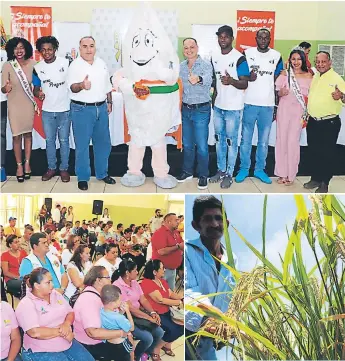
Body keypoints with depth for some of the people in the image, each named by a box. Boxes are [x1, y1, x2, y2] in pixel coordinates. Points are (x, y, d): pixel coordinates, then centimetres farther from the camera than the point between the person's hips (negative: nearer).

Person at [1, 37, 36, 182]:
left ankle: (27, 163, 26)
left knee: (28, 134, 12)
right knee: (17, 136, 5)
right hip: (14, 105, -1)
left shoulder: (33, 64, -8)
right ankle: (19, 165, 18)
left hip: (29, 104, 1)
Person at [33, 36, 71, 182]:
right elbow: (36, 88, 7)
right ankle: (51, 168, 25)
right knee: (49, 140, 12)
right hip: (47, 111, 3)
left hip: (64, 109, -3)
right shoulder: (37, 68, 0)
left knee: (64, 140, 8)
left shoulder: (66, 63, -9)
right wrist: (38, 93, -13)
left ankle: (64, 168, 20)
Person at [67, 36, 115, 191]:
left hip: (101, 108, 6)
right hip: (82, 110, -5)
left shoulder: (101, 63, 9)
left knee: (103, 143, 13)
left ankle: (102, 173, 28)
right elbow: (72, 87, -22)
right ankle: (83, 177, 10)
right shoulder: (75, 65, -9)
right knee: (82, 145, 0)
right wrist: (81, 85, -42)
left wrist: (109, 102, 18)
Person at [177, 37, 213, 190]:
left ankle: (203, 175, 15)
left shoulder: (206, 65, -13)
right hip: (185, 110, 5)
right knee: (187, 144, 16)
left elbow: (208, 80, -35)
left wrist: (199, 79, -57)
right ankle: (187, 171, 31)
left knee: (202, 145, 0)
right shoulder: (181, 66, 5)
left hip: (201, 110, -5)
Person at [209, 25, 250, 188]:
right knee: (219, 139, 15)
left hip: (233, 108, -6)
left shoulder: (239, 58, -15)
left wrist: (231, 81, -35)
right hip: (218, 106, 6)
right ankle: (221, 170, 28)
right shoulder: (214, 56, 5)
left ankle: (229, 174, 12)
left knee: (231, 141, 2)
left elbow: (244, 84, -16)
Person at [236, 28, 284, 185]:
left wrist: (277, 105, 4)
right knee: (246, 139, 5)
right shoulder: (247, 53, -1)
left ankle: (259, 169, 21)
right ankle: (244, 169, 17)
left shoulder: (277, 56, 2)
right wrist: (248, 78, -15)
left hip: (268, 105, 1)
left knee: (264, 141, 9)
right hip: (249, 103, -1)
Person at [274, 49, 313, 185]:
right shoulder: (284, 74, 4)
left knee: (293, 141, -5)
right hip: (284, 110, 1)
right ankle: (282, 173, 12)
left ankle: (291, 174, 5)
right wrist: (281, 93, -16)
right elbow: (276, 93, 7)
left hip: (298, 111, -1)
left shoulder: (308, 76, 3)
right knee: (282, 139, 2)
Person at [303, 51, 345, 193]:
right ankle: (315, 178, 27)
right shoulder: (314, 78, 11)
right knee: (313, 151, 14)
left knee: (327, 153, 1)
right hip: (313, 122, 7)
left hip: (329, 123, -7)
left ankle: (324, 183, 11)